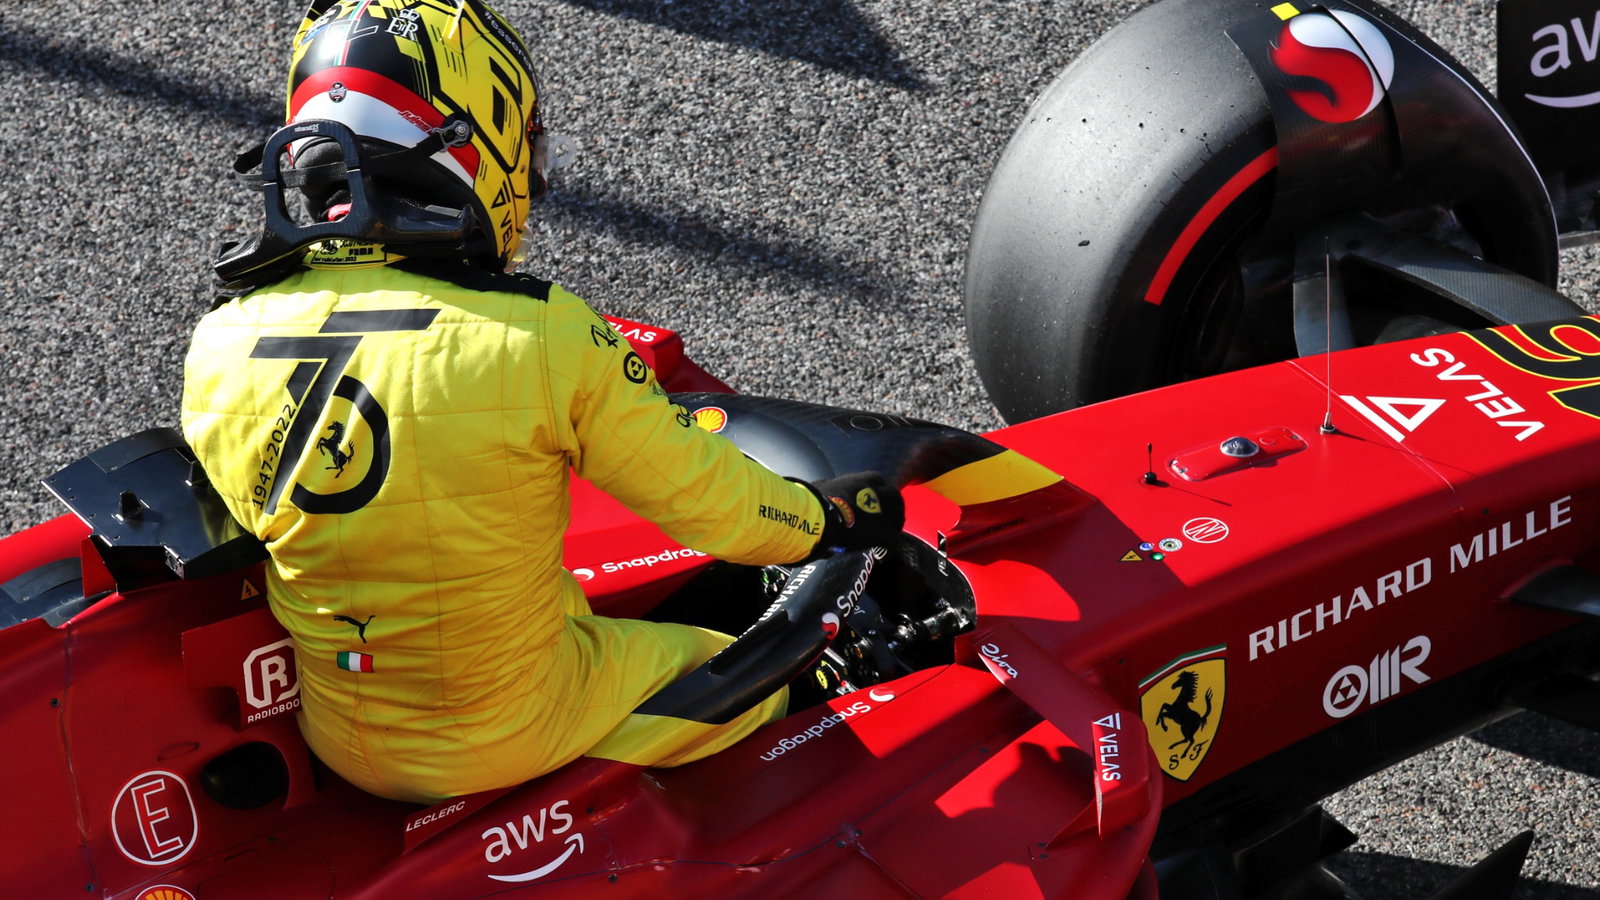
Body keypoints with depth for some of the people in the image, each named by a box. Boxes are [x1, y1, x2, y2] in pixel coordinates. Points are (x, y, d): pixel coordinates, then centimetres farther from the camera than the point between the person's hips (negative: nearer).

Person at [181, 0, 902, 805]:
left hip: (342, 745, 5)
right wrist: (825, 518, 9)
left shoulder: (219, 351, -12)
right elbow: (706, 497, -11)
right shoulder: (540, 340, -23)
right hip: (520, 737, -4)